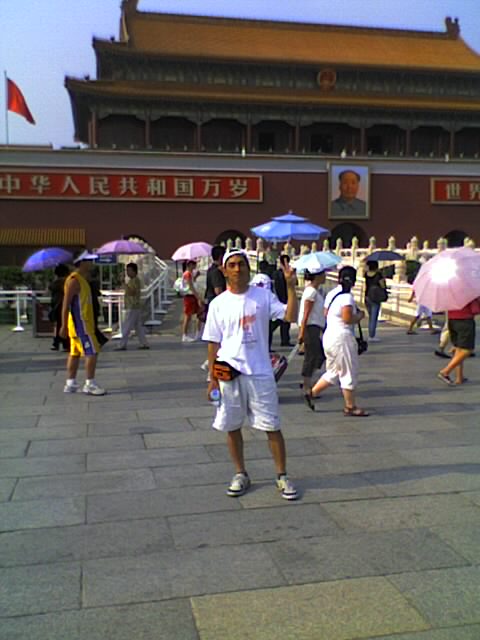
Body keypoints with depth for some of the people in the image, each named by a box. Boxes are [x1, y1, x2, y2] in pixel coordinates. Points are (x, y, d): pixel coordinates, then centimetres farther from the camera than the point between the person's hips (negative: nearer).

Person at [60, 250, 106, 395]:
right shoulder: (74, 280, -15)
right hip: (80, 324, -10)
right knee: (92, 352, -10)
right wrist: (64, 326, -22)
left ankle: (70, 384, 17)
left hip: (83, 322, 10)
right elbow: (66, 304, -19)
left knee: (75, 353, 12)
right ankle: (90, 385, -6)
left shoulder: (81, 279, 17)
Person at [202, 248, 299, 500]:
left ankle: (282, 476, 18)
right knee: (232, 427, 10)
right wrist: (212, 377, 1)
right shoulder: (218, 304, 2)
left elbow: (290, 316, -11)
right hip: (229, 373, 1)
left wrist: (291, 286, -21)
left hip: (260, 372, -1)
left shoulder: (263, 296, 0)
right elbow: (213, 342, 4)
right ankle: (240, 475, 28)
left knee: (272, 427, 3)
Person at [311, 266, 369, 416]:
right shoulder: (346, 296, -16)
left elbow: (325, 313, 16)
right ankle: (350, 407, 12)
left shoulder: (331, 294, 11)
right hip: (342, 337, -9)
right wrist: (360, 315, -6)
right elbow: (348, 318, -22)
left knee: (333, 372, 21)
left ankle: (311, 393, 19)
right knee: (349, 373, 4)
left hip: (329, 335, 9)